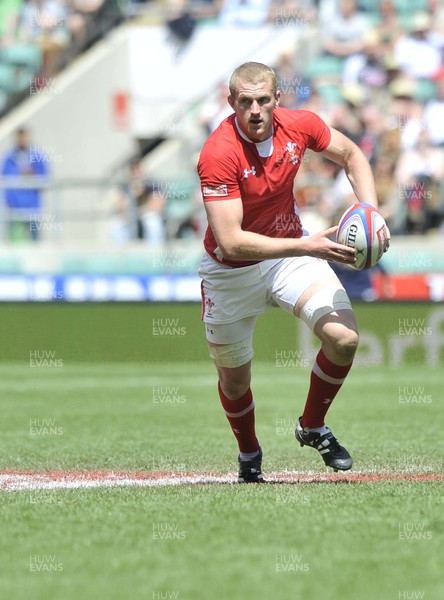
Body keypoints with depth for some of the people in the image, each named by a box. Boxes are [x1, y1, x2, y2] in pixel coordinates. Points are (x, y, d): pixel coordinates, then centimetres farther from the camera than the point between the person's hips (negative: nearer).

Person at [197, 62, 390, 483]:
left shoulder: (299, 125, -15)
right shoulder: (218, 155, -29)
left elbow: (351, 155, 6)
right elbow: (231, 242, -33)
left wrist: (370, 211, -10)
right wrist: (307, 246, -37)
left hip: (291, 253, 3)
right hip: (231, 271, -3)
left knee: (344, 338, -18)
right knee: (233, 379, 10)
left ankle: (312, 428, 9)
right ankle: (249, 455, 43)